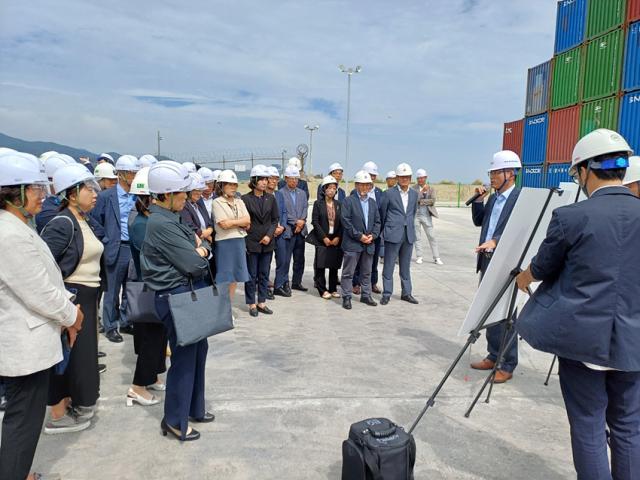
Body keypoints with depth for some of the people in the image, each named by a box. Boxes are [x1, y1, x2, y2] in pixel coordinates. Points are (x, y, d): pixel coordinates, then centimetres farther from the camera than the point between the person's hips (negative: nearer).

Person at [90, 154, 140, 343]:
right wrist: (107, 242, -6)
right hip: (116, 250, -3)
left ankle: (125, 323, 28)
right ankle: (110, 327, 20)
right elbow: (96, 223, 0)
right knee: (112, 291, 6)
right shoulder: (106, 196, -3)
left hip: (136, 248, 3)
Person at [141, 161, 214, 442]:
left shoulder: (169, 218, 10)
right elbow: (193, 264, -23)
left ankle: (194, 408, 37)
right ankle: (175, 421, 21)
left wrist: (200, 248, -10)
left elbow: (203, 244, 12)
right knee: (184, 357, 3)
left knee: (198, 350, 20)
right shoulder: (161, 224, -21)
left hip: (190, 294, 10)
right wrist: (200, 253, -2)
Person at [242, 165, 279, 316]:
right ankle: (252, 304, 15)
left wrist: (269, 235, -8)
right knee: (252, 275, 5)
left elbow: (275, 219, 6)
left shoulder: (271, 198, 6)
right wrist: (245, 241, -9)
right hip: (251, 243, -4)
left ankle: (261, 302, 21)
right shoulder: (245, 199, -5)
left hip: (267, 243, 4)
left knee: (264, 274, 11)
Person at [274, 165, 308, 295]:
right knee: (284, 260, -7)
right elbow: (281, 212, -7)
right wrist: (295, 223, -12)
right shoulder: (280, 193, -1)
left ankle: (296, 282, 27)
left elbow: (305, 209, 9)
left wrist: (302, 221, -10)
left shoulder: (302, 193, 16)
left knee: (299, 259, 13)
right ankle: (279, 286, -3)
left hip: (300, 231, 6)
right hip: (287, 230, -6)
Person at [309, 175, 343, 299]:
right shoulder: (318, 203, 0)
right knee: (321, 265, -2)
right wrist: (324, 237, -10)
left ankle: (333, 289, 16)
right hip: (322, 239, -3)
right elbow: (315, 222, -5)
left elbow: (341, 222, 7)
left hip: (336, 240, 3)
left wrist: (338, 237, -5)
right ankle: (323, 290, 7)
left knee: (334, 266, 6)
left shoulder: (338, 204, 10)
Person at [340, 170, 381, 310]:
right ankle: (346, 297, 8)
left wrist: (373, 235, -5)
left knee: (367, 272, 14)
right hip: (352, 243, -5)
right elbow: (346, 221, -12)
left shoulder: (373, 202, 13)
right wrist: (359, 236, -15)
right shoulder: (349, 201, -4)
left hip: (369, 243, 5)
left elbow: (377, 222, 12)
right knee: (348, 272, 0)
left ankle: (366, 295, 25)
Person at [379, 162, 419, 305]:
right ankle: (386, 294, 10)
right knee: (389, 266, 1)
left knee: (405, 266, 12)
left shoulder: (414, 194, 10)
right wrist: (385, 230, 10)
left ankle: (406, 293, 21)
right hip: (393, 234, -4)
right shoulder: (389, 193, -4)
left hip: (409, 235, 4)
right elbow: (382, 213, 3)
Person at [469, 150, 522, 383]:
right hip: (487, 261, 8)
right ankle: (493, 356, 27)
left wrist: (495, 241, -35)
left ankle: (507, 366, 7)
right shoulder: (492, 199, 15)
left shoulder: (521, 198, -10)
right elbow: (478, 222, 22)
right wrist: (478, 200, 9)